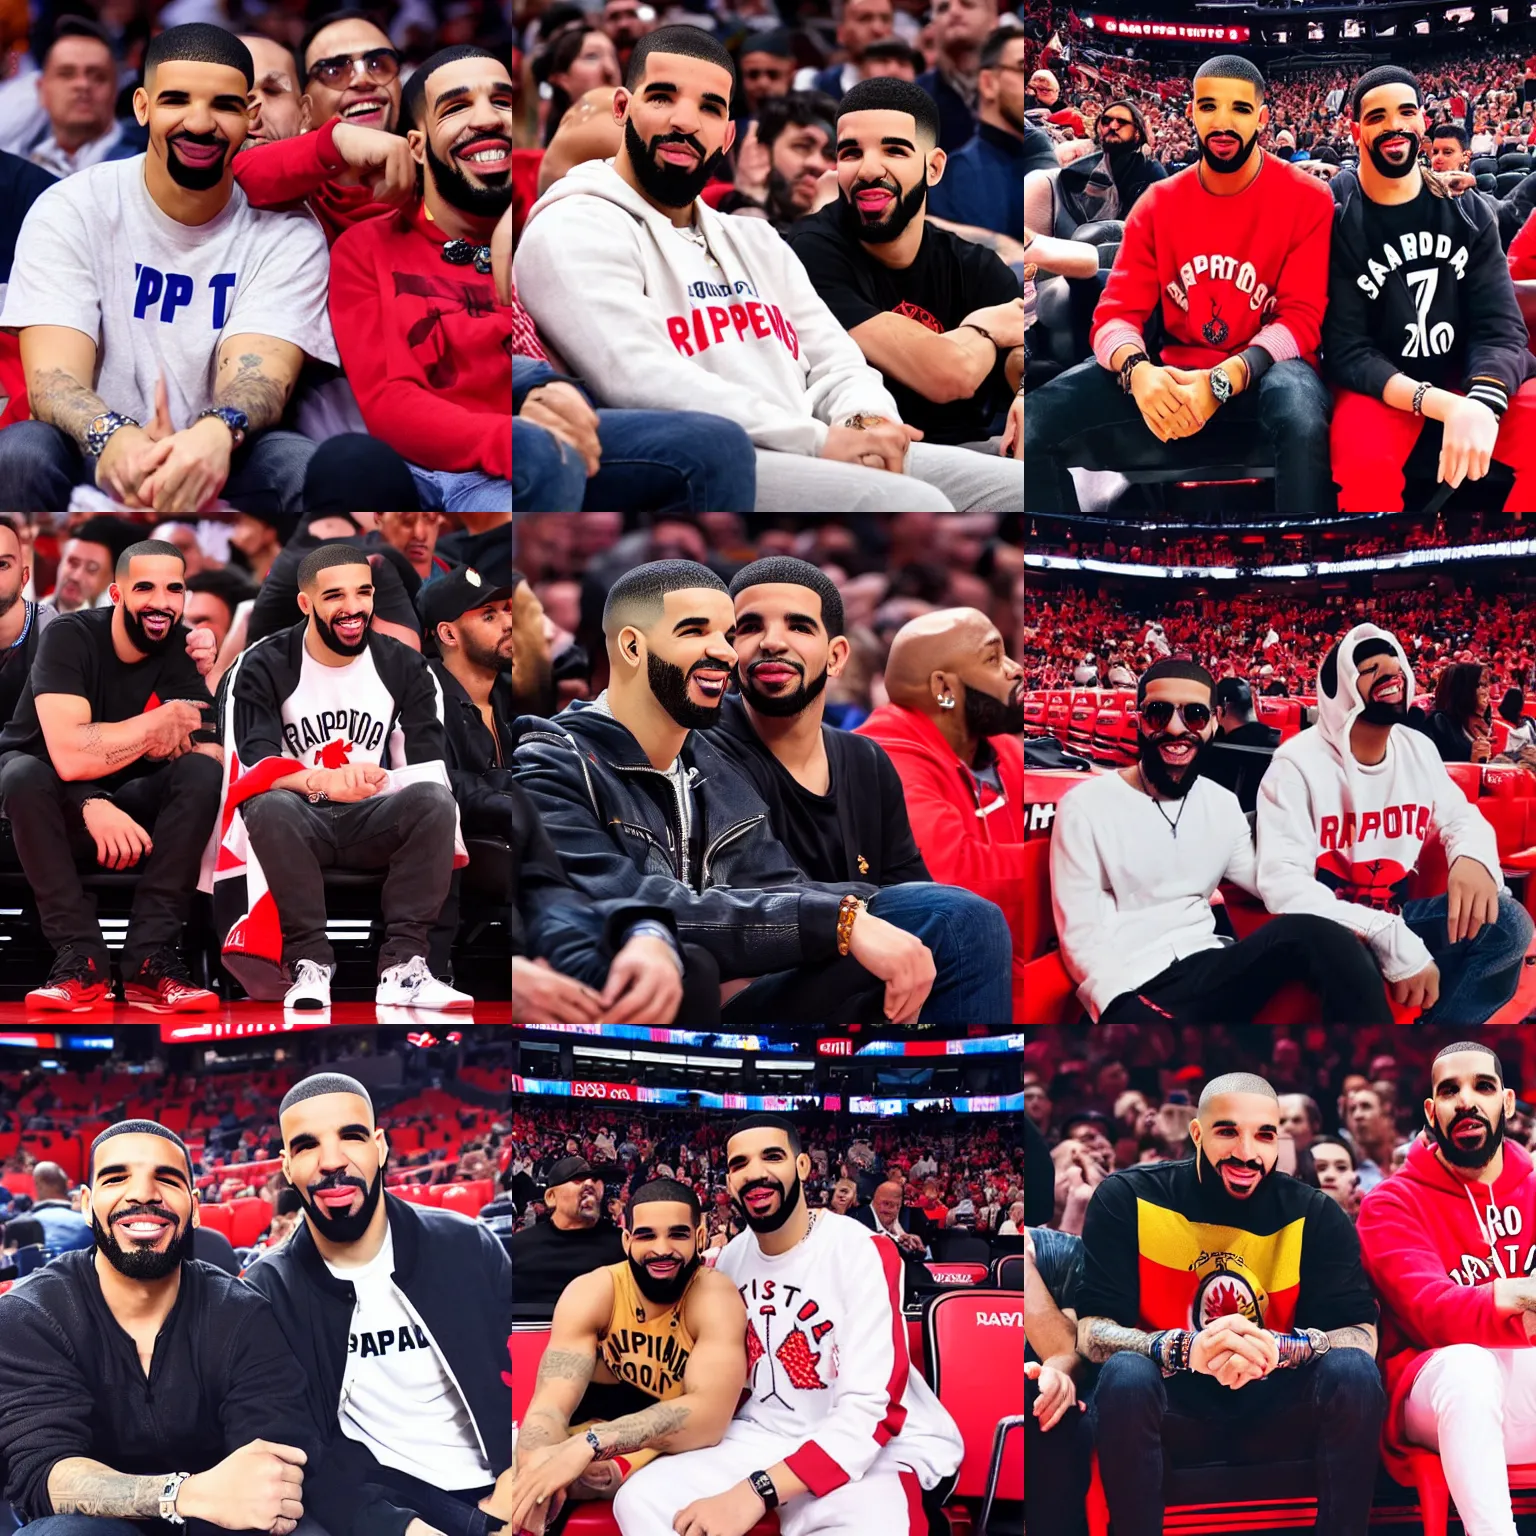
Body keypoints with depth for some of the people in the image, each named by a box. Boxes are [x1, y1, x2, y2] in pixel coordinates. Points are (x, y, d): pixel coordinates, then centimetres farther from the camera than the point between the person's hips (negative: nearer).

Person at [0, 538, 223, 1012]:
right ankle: (79, 961, -30)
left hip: (127, 801, 3)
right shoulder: (71, 637, -20)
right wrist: (162, 721, -26)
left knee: (202, 775, -26)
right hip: (53, 799, -3)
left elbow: (212, 755, -23)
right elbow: (71, 758, -34)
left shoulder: (184, 650, -10)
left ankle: (150, 963, -28)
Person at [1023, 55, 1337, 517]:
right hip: (1174, 379, 3)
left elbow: (1301, 319, -10)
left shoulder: (1307, 199, -3)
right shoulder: (1158, 203, 8)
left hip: (1262, 374, -3)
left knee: (1302, 419, -42)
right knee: (1033, 424, -21)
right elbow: (1116, 313, 1)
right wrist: (1137, 369, -26)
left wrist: (1223, 380, -28)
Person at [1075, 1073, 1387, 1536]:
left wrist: (1281, 1348, -34)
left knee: (1353, 1371, -26)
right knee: (1126, 1375, -33)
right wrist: (1186, 1349, -36)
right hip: (1171, 1412, -2)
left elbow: (1361, 1335, -12)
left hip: (1275, 1415, 2)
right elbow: (1092, 1331, -15)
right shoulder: (1126, 1200, -8)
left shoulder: (1315, 1216, -4)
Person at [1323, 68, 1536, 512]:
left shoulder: (1468, 211, 3)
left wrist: (1482, 402, -31)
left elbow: (1500, 328, -7)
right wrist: (1444, 406, -29)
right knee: (1365, 463, -38)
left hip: (1469, 374, 3)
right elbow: (1347, 351, -13)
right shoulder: (1333, 216, -7)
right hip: (1382, 386, -3)